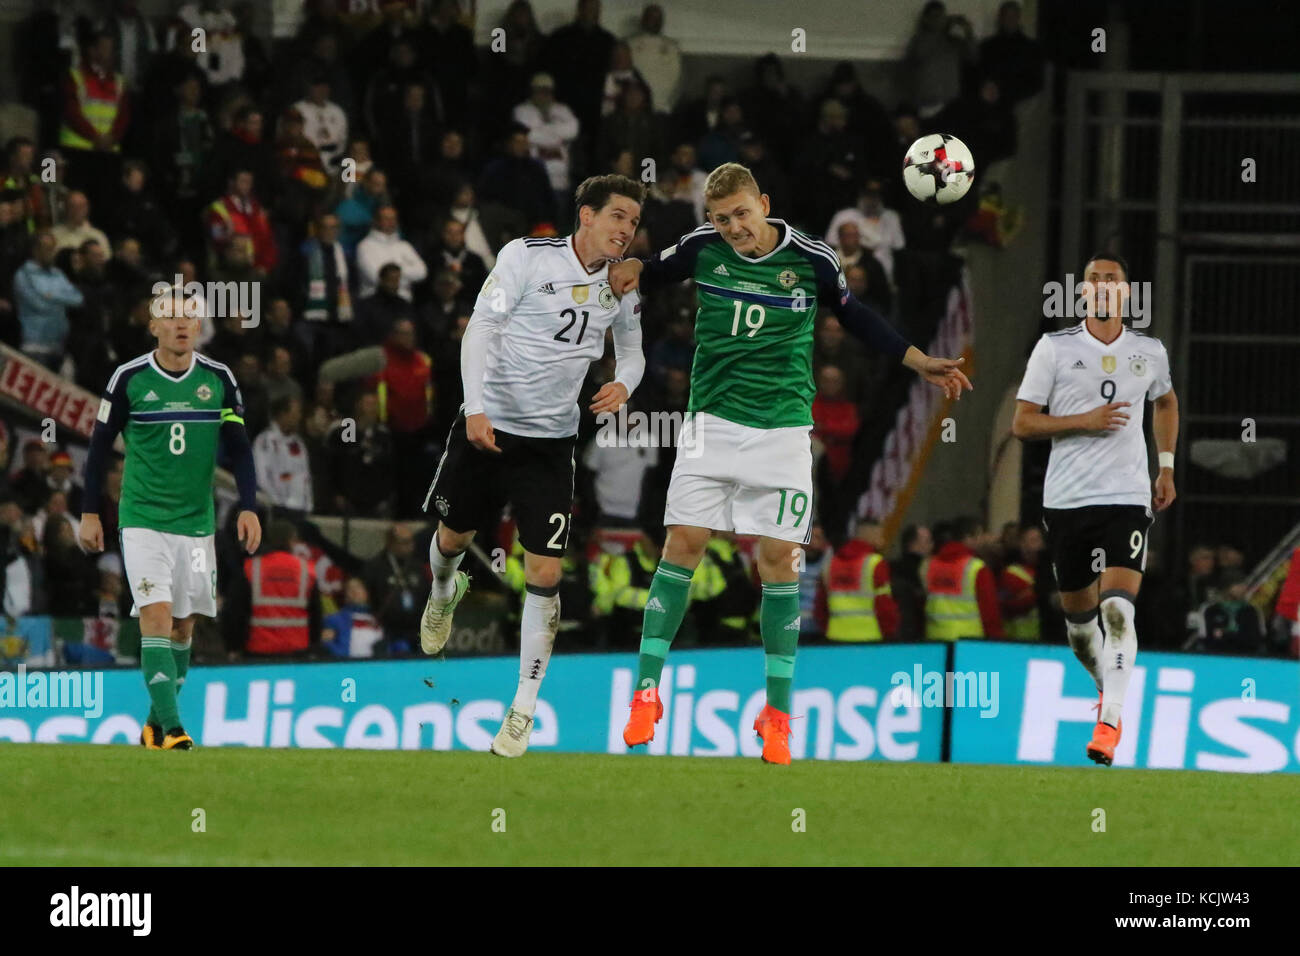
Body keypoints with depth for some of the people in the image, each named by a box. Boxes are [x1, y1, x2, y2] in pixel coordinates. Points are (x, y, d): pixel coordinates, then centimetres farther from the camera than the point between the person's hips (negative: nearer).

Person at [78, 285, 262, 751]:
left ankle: (156, 724, 23)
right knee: (156, 616, -15)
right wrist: (89, 513, 4)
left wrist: (248, 508, -4)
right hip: (142, 520, -3)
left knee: (183, 625, 7)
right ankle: (172, 727, -20)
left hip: (197, 522, 3)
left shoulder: (219, 380, 2)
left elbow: (239, 449, 7)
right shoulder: (129, 380, -4)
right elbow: (99, 447, 4)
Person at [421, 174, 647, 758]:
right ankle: (443, 591, 56)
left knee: (545, 574, -8)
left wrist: (624, 384, -8)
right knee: (454, 537, 17)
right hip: (488, 425, -2)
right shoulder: (526, 257, -11)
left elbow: (632, 353, 16)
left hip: (551, 441, 2)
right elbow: (480, 329, -13)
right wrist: (475, 407, -23)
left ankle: (523, 710, -2)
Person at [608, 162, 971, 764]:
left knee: (778, 557, -3)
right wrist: (633, 271, -8)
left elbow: (856, 317, 13)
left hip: (781, 429, -1)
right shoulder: (703, 247, -2)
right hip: (713, 420, 1)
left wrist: (921, 363, 13)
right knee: (682, 544, -5)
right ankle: (647, 691, 2)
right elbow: (653, 271, 17)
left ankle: (777, 712, 5)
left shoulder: (811, 260, -4)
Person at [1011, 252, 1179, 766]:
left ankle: (1109, 722, -21)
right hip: (1066, 499, 1)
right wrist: (1084, 421, -14)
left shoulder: (1149, 352, 6)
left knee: (1118, 609, -18)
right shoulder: (1054, 348, 0)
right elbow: (1022, 423, -2)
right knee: (1078, 613, 12)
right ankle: (1108, 683, 40)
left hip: (1127, 498, -1)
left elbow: (1166, 401, 28)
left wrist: (1167, 466, 22)